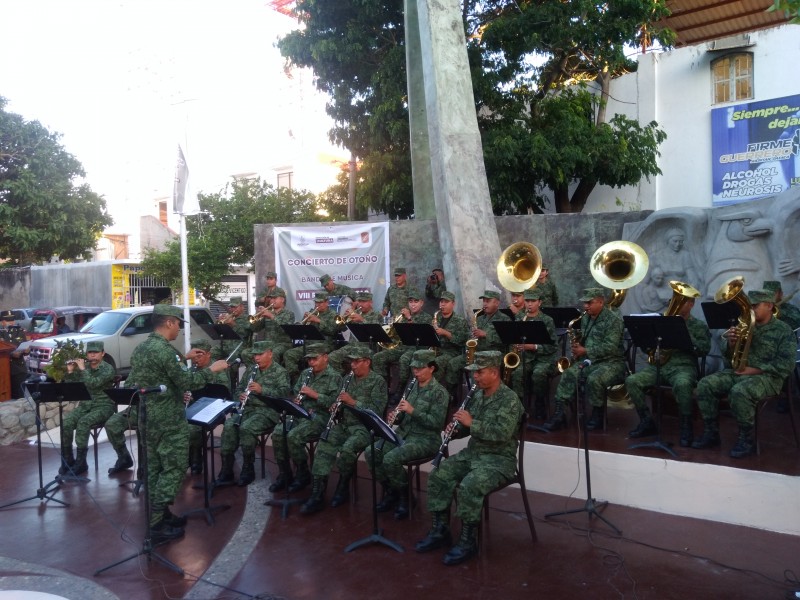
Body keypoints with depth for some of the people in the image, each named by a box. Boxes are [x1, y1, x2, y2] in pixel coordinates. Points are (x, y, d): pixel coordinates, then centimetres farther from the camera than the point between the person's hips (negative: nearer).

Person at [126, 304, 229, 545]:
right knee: (173, 469, -2)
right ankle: (157, 526, 1)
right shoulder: (164, 350, -20)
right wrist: (211, 369, -8)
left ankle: (159, 515, 24)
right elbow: (187, 382, -20)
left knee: (154, 468, 15)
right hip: (169, 421, -9)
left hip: (148, 418, 9)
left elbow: (132, 382, 18)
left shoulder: (139, 349, 10)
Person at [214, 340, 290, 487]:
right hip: (248, 409, 6)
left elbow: (285, 393, -14)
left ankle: (248, 470, -15)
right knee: (229, 426, -21)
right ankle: (226, 472, -19)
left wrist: (262, 390, -24)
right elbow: (239, 388, 22)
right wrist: (241, 395, -4)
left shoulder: (280, 372, -2)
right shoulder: (251, 370, 18)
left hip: (268, 411, -6)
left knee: (246, 428, -31)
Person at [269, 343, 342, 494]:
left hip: (319, 417, -7)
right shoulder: (305, 373, 17)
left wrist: (314, 394, -19)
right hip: (300, 413, 7)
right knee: (277, 433, -17)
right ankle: (284, 475, -3)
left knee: (293, 436, -28)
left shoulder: (334, 377, -5)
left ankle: (303, 475, -6)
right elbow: (295, 392, 24)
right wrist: (296, 400, 0)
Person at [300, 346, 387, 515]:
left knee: (347, 449, -32)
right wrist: (335, 407, -3)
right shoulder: (348, 379, 15)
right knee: (323, 446, -19)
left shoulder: (378, 381, -5)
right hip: (344, 424, 6)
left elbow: (377, 410, -14)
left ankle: (343, 488, -6)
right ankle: (317, 495, -19)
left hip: (365, 427, -6)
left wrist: (353, 402, -19)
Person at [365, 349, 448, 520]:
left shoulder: (439, 392, -10)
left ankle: (405, 497, -4)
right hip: (403, 434, 7)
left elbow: (437, 423, -17)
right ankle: (390, 491, 6)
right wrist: (394, 417, -8)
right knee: (371, 453, -12)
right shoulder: (411, 386, 11)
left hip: (426, 439, -7)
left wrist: (413, 411, -24)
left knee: (391, 459, -28)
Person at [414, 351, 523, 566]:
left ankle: (468, 541, -15)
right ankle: (440, 530, 1)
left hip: (499, 458, -8)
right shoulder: (477, 395, 9)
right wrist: (456, 428, -6)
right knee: (438, 476, -9)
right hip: (471, 453, 8)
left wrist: (471, 423, -25)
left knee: (469, 486, -32)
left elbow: (502, 433, -27)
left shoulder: (509, 399, -15)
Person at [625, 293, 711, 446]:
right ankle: (647, 422, -7)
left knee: (682, 384, -40)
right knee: (631, 381, -21)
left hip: (683, 366, -4)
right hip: (658, 364, 4)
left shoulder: (699, 326, 11)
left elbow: (704, 349, -5)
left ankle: (686, 427, -20)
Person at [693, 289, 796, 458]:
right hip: (737, 371, 6)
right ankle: (711, 433, -7)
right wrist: (731, 342, -8)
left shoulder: (784, 331, -2)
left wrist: (753, 370, -19)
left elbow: (785, 366, -11)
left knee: (739, 391, -36)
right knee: (705, 384, -17)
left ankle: (746, 440, -19)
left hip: (766, 376, -6)